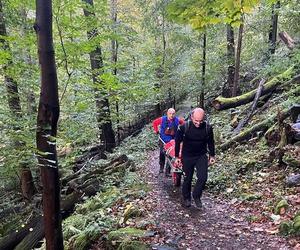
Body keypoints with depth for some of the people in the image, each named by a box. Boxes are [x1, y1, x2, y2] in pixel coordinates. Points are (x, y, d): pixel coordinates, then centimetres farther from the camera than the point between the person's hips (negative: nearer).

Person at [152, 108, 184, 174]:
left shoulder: (177, 120, -7)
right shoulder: (162, 119, -9)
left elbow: (183, 123, 12)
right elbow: (154, 122, 5)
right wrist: (156, 130, 2)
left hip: (172, 141, 0)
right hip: (163, 140, 0)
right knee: (162, 154, 11)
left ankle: (168, 171, 6)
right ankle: (161, 167, 32)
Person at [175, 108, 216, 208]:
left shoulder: (208, 128, -14)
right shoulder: (184, 127, -19)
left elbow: (211, 142, 4)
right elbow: (177, 141, -5)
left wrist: (211, 156, 9)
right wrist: (177, 156, 0)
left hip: (201, 156, 2)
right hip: (187, 157, -1)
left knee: (203, 178, -8)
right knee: (187, 178, 9)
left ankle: (196, 196, 16)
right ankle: (186, 198, 30)